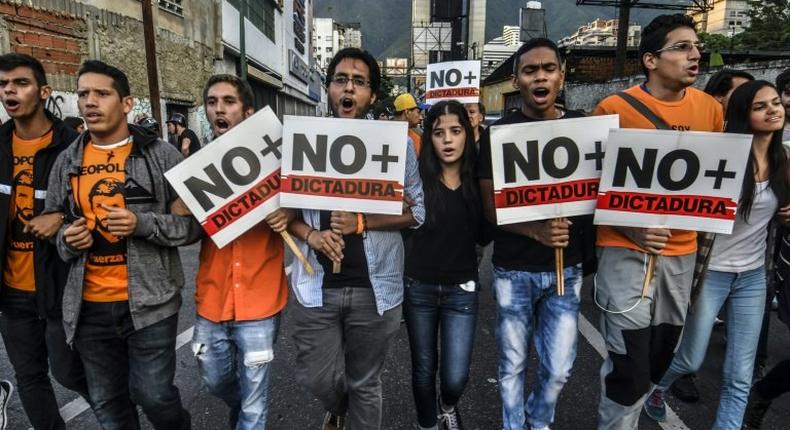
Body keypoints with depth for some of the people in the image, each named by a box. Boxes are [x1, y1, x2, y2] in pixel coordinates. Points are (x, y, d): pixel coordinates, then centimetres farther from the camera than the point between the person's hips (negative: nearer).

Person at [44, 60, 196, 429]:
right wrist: (66, 240, -8)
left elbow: (192, 224, -7)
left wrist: (142, 224, -22)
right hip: (89, 307, 4)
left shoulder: (161, 155, -6)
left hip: (149, 302, -4)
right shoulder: (66, 162, 6)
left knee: (153, 395, 5)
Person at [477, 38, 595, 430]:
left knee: (559, 367, 10)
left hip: (566, 267, 2)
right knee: (513, 363, 12)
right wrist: (536, 230, -22)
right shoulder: (498, 133, -4)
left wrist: (591, 252, -6)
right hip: (513, 269, -2)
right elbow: (490, 207, -6)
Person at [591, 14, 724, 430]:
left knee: (661, 351, 19)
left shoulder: (710, 108, 6)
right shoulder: (614, 108, -10)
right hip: (626, 249, -5)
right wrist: (631, 228, -18)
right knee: (628, 362, -3)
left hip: (681, 248, 6)